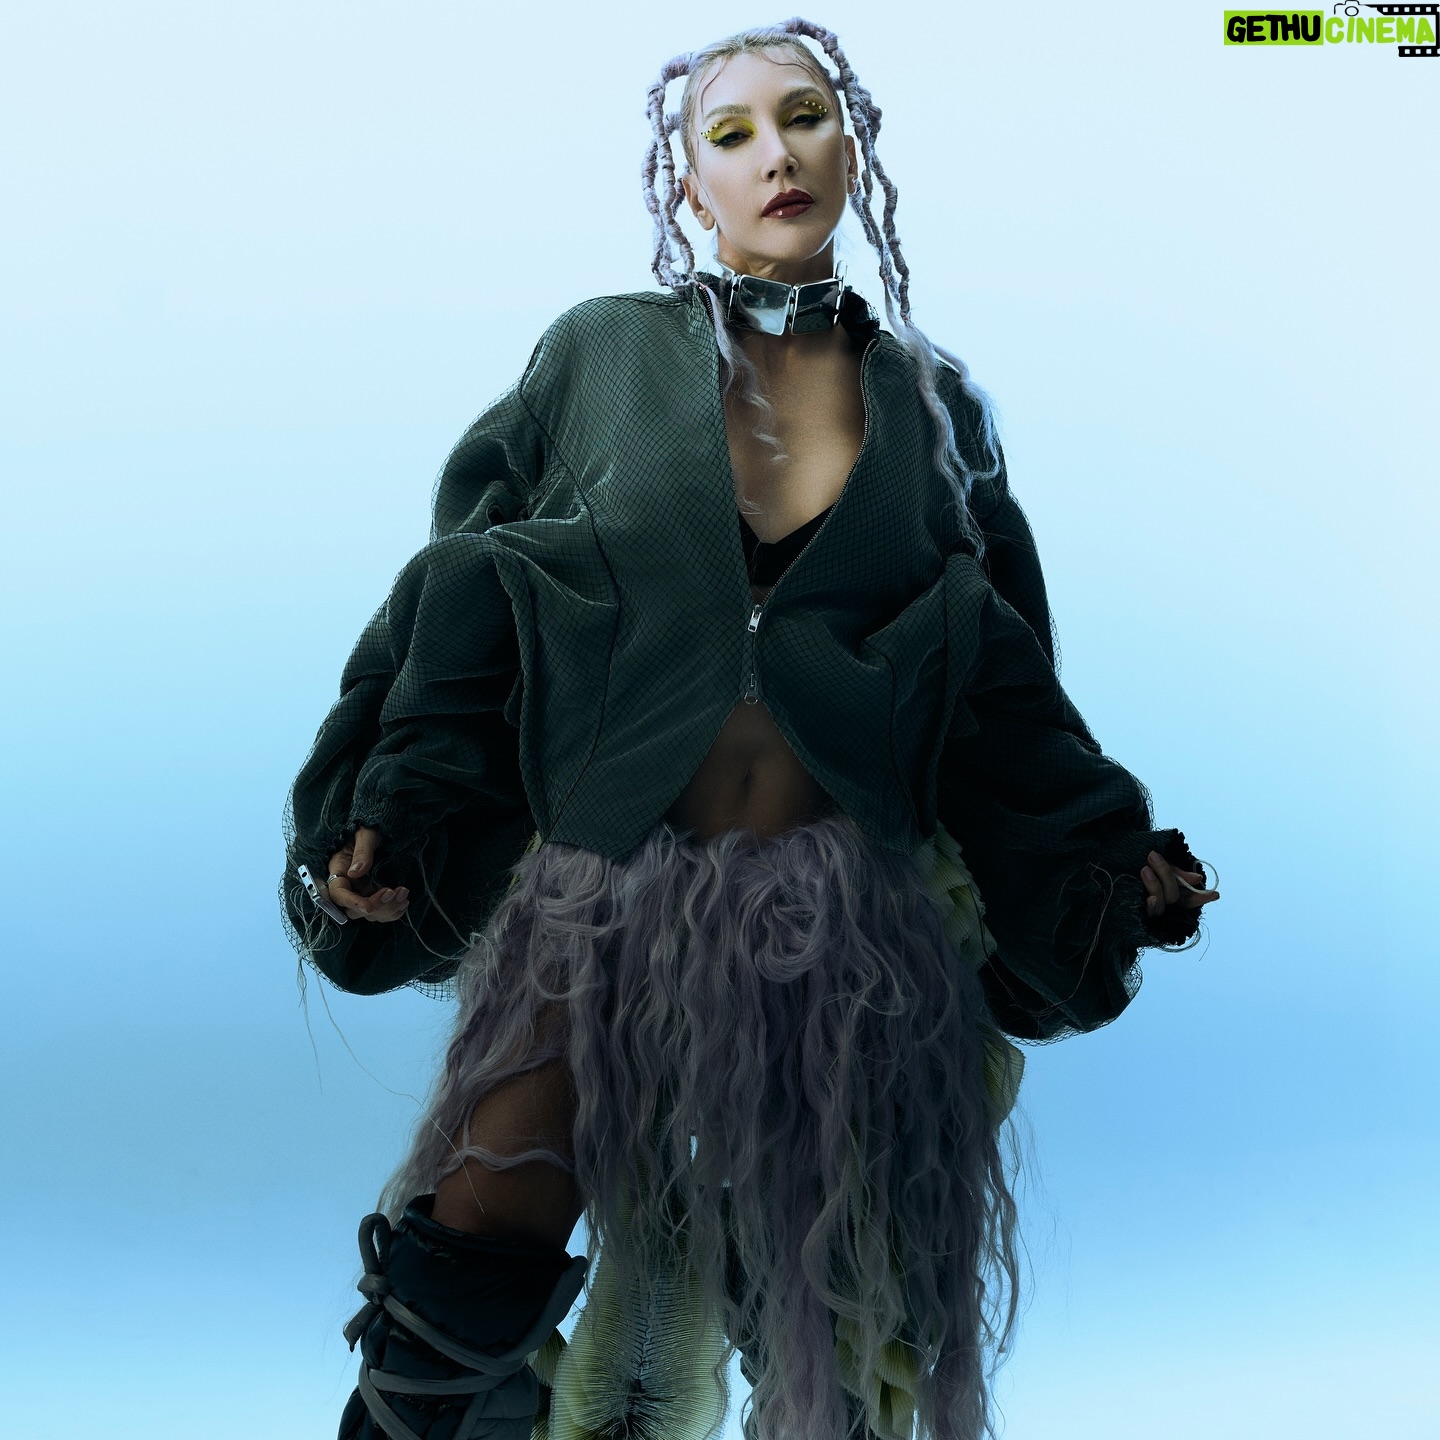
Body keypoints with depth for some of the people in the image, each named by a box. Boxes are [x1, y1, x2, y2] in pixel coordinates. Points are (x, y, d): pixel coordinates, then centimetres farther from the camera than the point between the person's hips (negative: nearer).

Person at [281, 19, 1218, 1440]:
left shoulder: (930, 403, 9)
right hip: (609, 881, -1)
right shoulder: (600, 354, 5)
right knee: (475, 1259, -8)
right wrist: (401, 814, -6)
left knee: (828, 1311, 8)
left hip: (838, 909, 2)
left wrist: (1111, 865, 5)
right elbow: (471, 592, 5)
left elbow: (996, 682, 12)